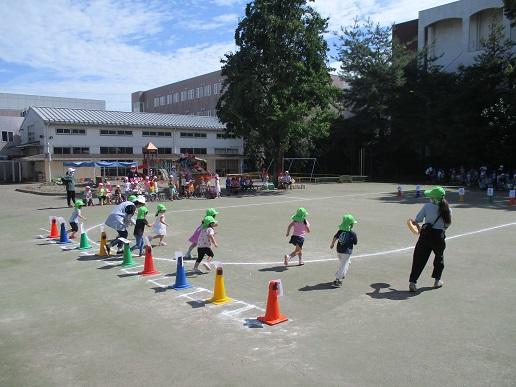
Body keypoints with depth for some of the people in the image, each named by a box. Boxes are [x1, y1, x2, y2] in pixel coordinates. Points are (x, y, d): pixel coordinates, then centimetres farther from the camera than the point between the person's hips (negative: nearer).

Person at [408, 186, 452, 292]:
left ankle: (412, 282, -3)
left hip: (426, 235, -2)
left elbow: (417, 220, -3)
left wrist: (419, 227, 17)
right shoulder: (447, 210, 2)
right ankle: (437, 280, 32)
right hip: (439, 236, 2)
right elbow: (447, 225, 9)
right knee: (439, 257, 26)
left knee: (419, 259, 2)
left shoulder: (427, 206, -5)